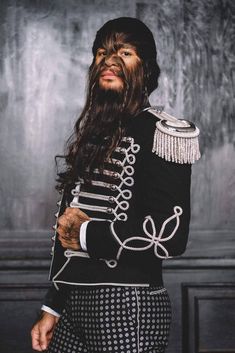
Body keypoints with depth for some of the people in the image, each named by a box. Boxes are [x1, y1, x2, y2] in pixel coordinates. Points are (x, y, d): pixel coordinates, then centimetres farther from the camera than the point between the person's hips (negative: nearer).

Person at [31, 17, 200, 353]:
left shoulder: (161, 132, -7)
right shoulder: (89, 134, 14)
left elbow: (170, 235, -17)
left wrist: (87, 234, -9)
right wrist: (53, 307, 13)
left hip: (127, 303, -6)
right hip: (75, 301, 7)